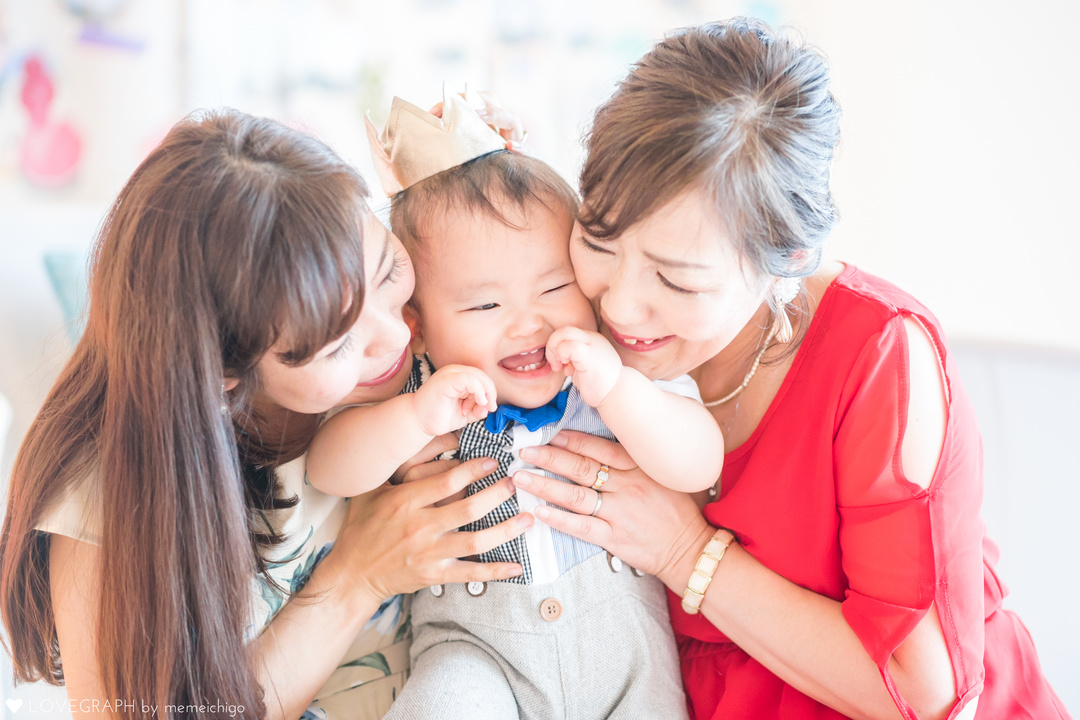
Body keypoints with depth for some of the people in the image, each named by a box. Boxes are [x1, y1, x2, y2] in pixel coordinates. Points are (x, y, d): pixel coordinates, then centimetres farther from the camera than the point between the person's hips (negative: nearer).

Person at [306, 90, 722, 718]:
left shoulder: (625, 380, -8)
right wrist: (416, 419, -33)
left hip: (620, 640, 1)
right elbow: (330, 472, -16)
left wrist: (616, 389, -32)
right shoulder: (419, 397, -7)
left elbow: (701, 466, -17)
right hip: (474, 644, -1)